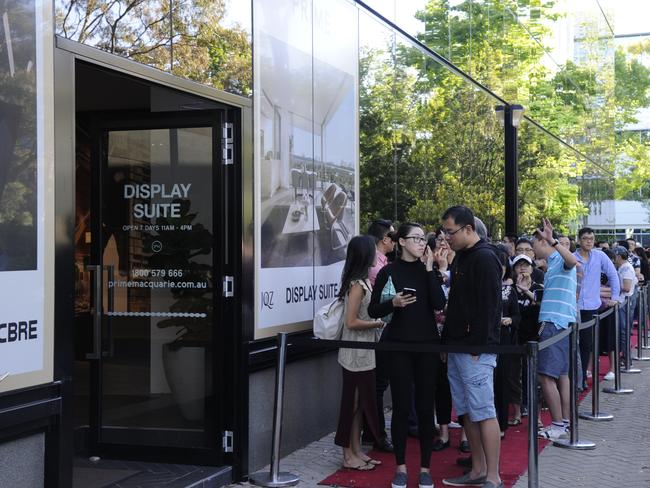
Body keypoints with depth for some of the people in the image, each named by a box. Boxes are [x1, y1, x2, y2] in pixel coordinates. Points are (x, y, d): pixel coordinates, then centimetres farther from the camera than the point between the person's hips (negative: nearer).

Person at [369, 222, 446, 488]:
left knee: (425, 406, 3)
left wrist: (429, 269, -10)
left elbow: (440, 304, -9)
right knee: (401, 406, 1)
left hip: (427, 345, 2)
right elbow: (373, 309, 0)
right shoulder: (389, 271, 0)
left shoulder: (428, 270, 5)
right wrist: (393, 303, -19)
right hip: (399, 345, -1)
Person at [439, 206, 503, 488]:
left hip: (476, 348, -10)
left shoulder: (484, 258, -13)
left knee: (483, 411, -7)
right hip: (457, 347, 10)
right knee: (467, 411, 13)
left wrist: (477, 346, -19)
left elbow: (488, 306, -18)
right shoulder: (461, 257, 16)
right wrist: (447, 340, 19)